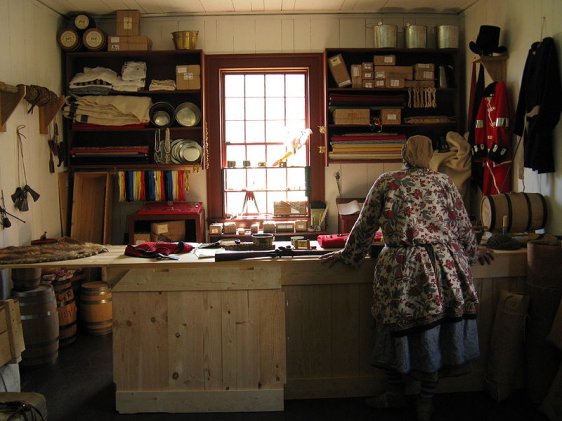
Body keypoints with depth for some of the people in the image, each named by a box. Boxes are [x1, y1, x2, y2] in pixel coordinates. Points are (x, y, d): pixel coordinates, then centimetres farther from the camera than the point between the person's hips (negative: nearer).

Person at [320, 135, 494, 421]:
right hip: (444, 266, 2)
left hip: (401, 267, -1)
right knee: (434, 330, 10)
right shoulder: (443, 182, 6)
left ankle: (395, 394, 26)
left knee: (398, 327, 12)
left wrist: (347, 255, 19)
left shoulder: (386, 182, 2)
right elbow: (463, 226, 13)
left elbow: (365, 225, 5)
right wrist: (473, 251, 31)